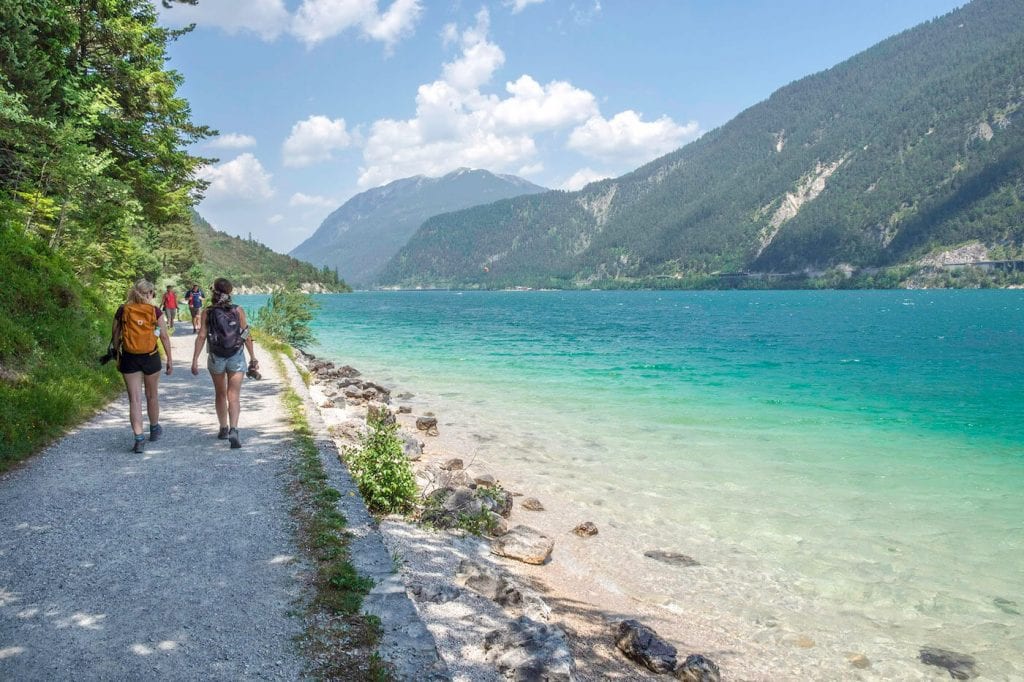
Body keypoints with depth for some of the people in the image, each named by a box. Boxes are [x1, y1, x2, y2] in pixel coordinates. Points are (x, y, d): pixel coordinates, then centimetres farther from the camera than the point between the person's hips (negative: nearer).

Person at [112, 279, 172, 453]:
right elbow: (164, 337, -2)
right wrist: (169, 360, 5)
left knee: (134, 399, 2)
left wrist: (118, 356, 15)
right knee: (152, 396, 18)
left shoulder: (122, 310, 0)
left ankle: (139, 439, -5)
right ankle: (154, 429, 36)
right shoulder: (154, 311, -4)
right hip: (151, 357, 0)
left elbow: (115, 337, 4)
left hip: (129, 358, 0)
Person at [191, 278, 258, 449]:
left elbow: (201, 336, -9)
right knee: (234, 396, -4)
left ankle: (224, 428, 30)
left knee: (220, 394, 19)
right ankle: (233, 430, -22)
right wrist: (253, 357, 1)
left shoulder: (207, 313, -3)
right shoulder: (238, 310, -4)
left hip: (216, 357, 1)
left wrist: (195, 360, -8)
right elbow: (246, 335, -5)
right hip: (236, 357, -1)